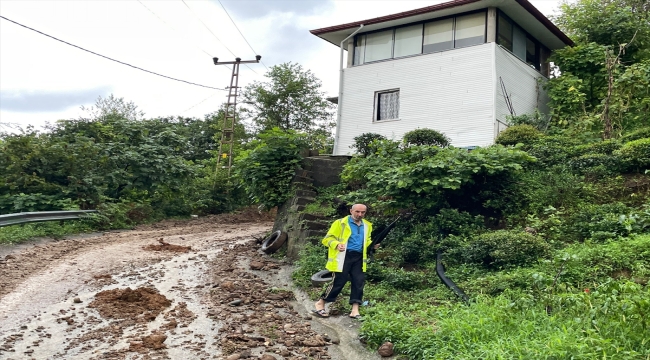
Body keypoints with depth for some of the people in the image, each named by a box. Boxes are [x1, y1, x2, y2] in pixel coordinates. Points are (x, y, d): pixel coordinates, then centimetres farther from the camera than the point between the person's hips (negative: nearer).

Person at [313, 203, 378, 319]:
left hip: (359, 258, 6)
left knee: (358, 282, 0)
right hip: (343, 257, -5)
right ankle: (320, 303, 11)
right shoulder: (341, 223, -3)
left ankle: (355, 310, 6)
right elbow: (328, 238, -4)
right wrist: (337, 244, -23)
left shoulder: (367, 226, 15)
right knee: (338, 282, -5)